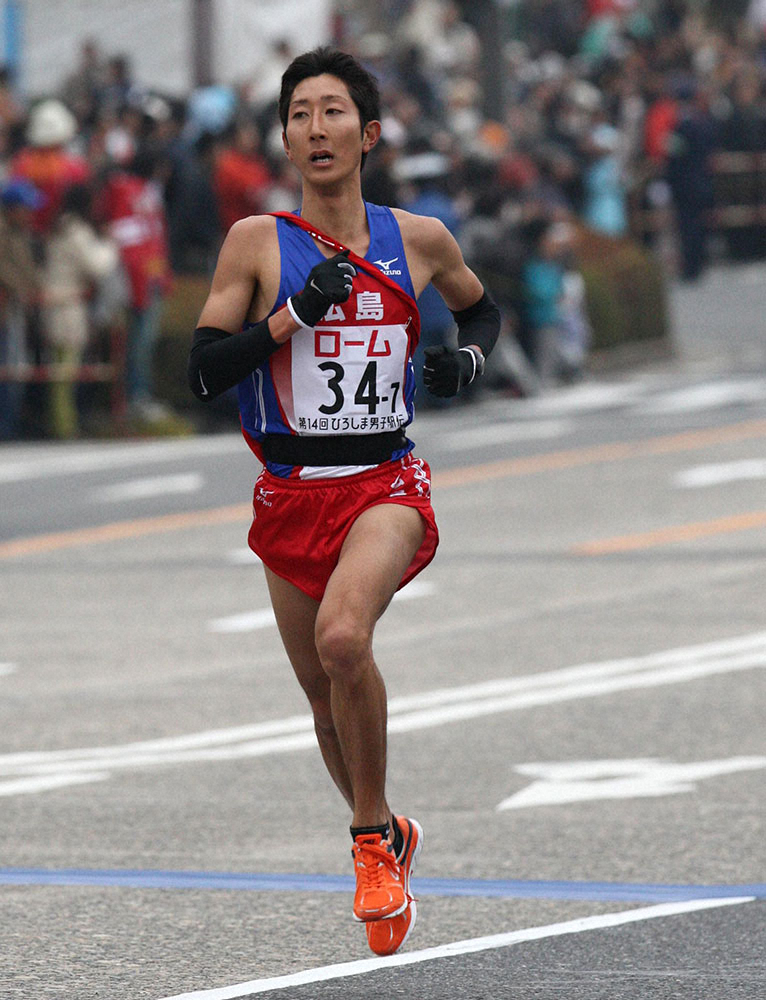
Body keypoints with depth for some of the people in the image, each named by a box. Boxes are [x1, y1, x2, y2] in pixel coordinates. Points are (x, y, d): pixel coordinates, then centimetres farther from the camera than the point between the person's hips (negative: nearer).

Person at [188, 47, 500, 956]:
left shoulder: (418, 241, 1)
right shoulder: (257, 243, -4)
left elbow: (480, 307, 22)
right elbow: (203, 372, -9)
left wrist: (469, 354, 0)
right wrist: (295, 315, -19)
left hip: (385, 486, -2)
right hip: (291, 496, 2)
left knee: (342, 635, -29)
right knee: (328, 704, 11)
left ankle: (372, 841, -13)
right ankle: (389, 837, 39)